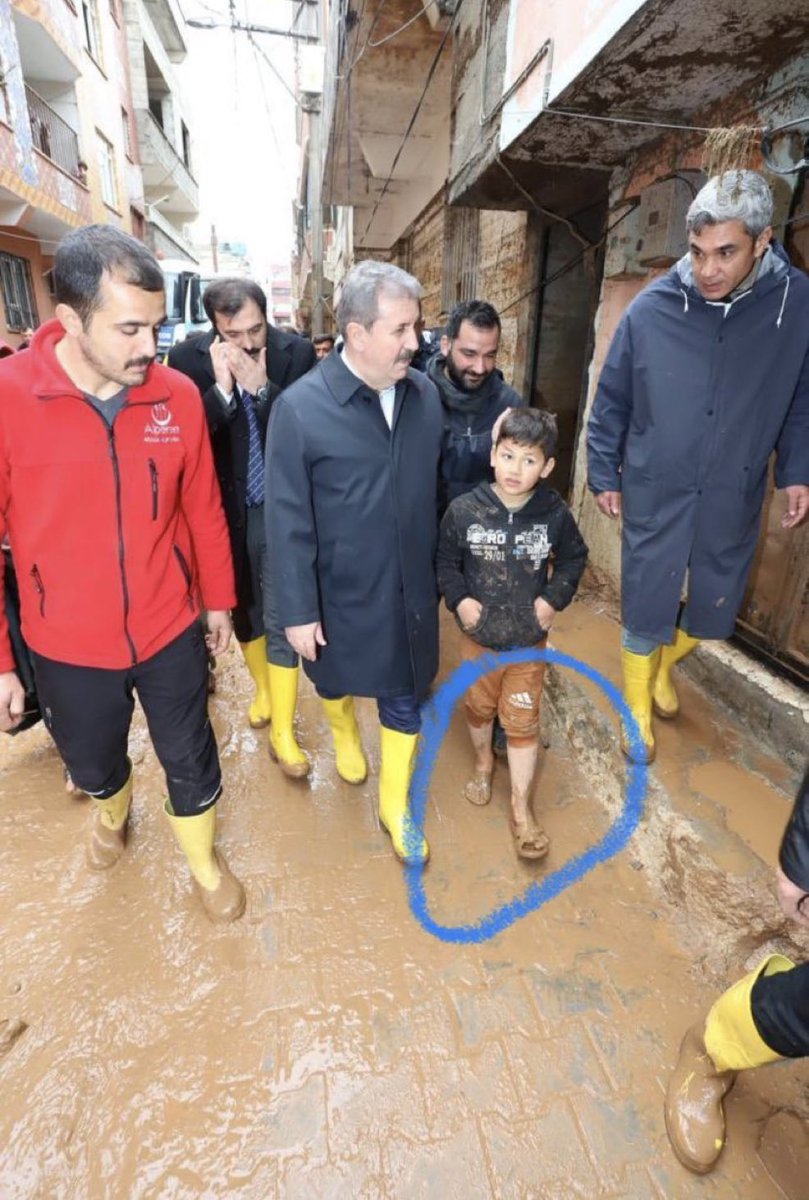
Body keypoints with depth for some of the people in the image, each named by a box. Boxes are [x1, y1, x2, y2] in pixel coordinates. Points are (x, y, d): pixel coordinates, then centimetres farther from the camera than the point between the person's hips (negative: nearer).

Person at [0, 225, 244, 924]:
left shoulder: (178, 395, -9)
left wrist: (218, 599, 10)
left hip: (171, 631, 1)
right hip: (69, 647, 0)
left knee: (192, 765, 17)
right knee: (93, 765, 25)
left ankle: (204, 861, 46)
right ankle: (113, 809, 62)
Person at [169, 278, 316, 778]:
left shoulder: (297, 352, -8)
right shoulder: (188, 358, -7)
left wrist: (261, 388, -24)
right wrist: (223, 389, -25)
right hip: (226, 509, 2)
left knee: (281, 621, 1)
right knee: (244, 610, 18)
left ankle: (283, 733, 16)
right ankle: (263, 687, 45)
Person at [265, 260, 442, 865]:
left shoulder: (425, 394, -4)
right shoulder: (300, 407, -17)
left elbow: (437, 488, 6)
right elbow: (288, 522, -14)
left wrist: (443, 568, 12)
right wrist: (299, 610, -11)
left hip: (410, 588, 3)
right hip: (341, 591, -2)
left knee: (405, 701, 14)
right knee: (336, 677, 24)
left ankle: (396, 805, 37)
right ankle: (344, 731, 60)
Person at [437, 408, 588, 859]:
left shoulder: (555, 514, -14)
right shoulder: (464, 510, -16)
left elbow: (574, 557, 4)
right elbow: (446, 561, -2)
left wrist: (555, 598, -7)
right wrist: (458, 599, -14)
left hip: (529, 639, 0)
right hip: (478, 635, 1)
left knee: (523, 721, 7)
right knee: (479, 706, 21)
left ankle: (522, 808, 23)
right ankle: (484, 761, 51)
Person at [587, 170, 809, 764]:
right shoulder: (651, 309, -11)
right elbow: (611, 403, 0)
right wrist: (604, 476, 3)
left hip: (733, 500, 2)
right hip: (654, 496, -2)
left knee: (715, 613, 16)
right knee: (646, 613, 8)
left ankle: (664, 666, 49)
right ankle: (638, 709, 34)